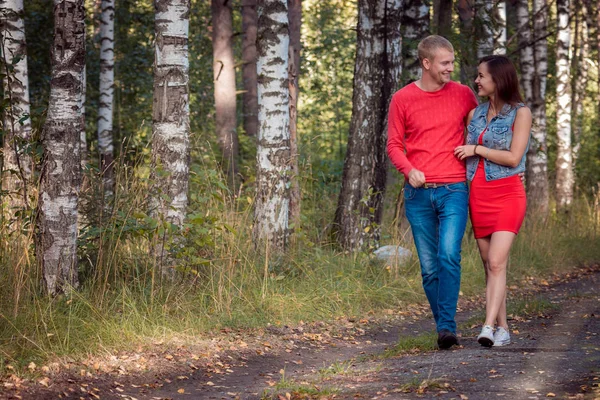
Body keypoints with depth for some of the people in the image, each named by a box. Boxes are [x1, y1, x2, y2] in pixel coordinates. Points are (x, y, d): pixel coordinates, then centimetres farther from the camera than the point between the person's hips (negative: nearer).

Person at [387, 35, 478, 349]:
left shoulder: (463, 95, 6)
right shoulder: (402, 99, 3)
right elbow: (394, 145, 5)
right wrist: (409, 170, -14)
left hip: (453, 191, -1)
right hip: (418, 193, 1)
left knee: (449, 256, -19)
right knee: (429, 267, 4)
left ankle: (447, 327, -18)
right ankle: (442, 325, 14)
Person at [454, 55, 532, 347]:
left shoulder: (520, 113, -3)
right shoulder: (475, 114, 13)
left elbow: (513, 158, -10)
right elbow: (464, 155, 22)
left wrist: (476, 150, -6)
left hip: (507, 194, -6)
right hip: (478, 195, 6)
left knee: (496, 262, -17)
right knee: (489, 265, 5)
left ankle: (488, 327, -25)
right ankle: (502, 328, 9)